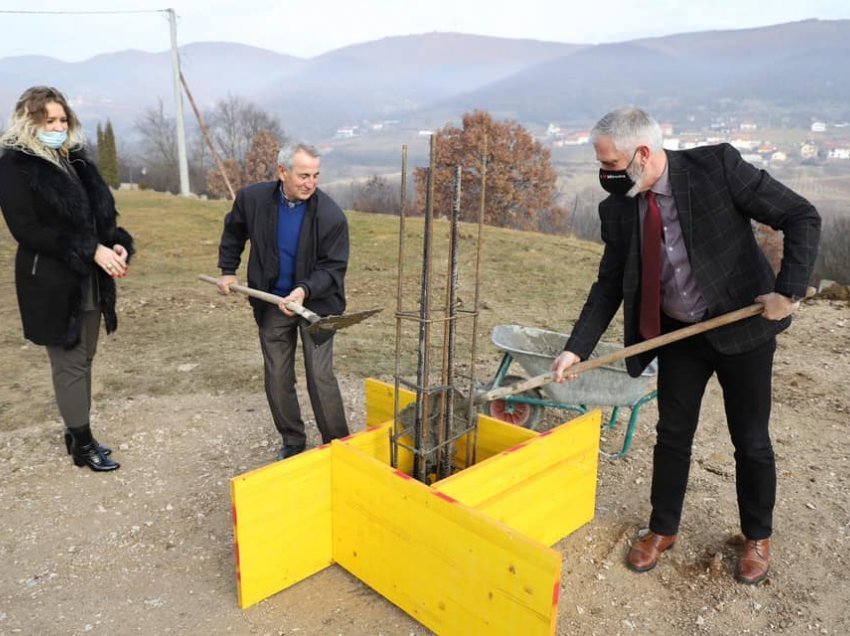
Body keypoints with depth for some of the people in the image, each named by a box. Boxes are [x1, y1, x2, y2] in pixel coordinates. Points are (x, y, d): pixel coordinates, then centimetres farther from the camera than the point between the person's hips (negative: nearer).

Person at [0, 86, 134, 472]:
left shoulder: (76, 159, 12)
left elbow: (102, 211, 14)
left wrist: (118, 245, -8)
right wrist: (92, 251, -22)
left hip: (90, 279, 6)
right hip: (51, 283, -6)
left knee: (83, 358, 13)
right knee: (69, 363, 1)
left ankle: (77, 432, 26)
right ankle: (82, 443, 14)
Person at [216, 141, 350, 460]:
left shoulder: (331, 215, -20)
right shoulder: (252, 198, -10)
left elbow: (333, 267, -16)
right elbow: (233, 232, 12)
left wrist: (305, 291, -31)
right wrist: (227, 270, 9)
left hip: (316, 303, -3)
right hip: (271, 303, 4)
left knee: (320, 378, -4)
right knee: (277, 378, 10)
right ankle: (292, 441, 28)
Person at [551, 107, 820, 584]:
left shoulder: (718, 167, -18)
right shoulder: (618, 208, -6)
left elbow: (802, 217, -12)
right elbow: (609, 285, 0)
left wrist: (789, 291, -21)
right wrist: (577, 349, -9)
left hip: (744, 325, -3)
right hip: (679, 334, 3)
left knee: (751, 439, 11)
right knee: (672, 436, 11)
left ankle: (758, 538, 35)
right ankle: (662, 530, 33)